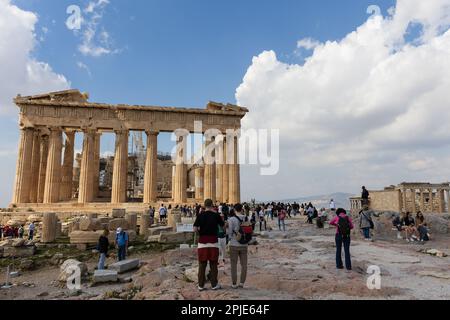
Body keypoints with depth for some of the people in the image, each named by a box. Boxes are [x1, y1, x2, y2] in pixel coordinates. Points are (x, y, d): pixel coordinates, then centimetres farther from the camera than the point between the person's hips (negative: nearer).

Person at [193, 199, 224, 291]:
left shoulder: (200, 215, -4)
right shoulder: (216, 215, -5)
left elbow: (195, 229, -10)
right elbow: (223, 226, 7)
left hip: (202, 241, 1)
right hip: (213, 241, -1)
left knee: (202, 264, 9)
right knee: (213, 264, 9)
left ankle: (201, 285, 15)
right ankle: (214, 284, 16)